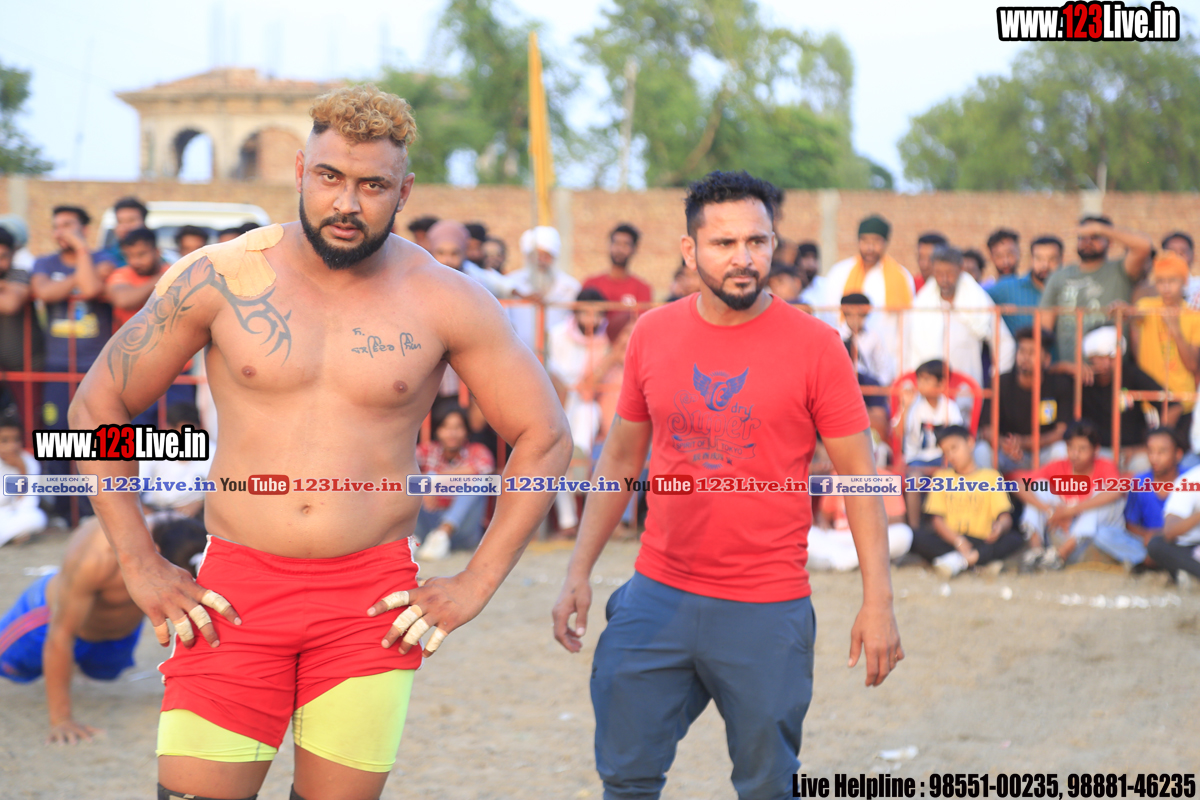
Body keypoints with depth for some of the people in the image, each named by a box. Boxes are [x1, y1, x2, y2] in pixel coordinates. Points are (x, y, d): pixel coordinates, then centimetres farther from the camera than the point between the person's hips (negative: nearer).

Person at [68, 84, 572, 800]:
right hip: (235, 595, 0)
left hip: (374, 602, 0)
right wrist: (140, 566, 1)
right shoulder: (218, 279, -1)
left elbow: (545, 439, 7)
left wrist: (477, 585, 1)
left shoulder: (445, 301, 0)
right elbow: (97, 409, 7)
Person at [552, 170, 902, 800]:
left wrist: (878, 602, -8)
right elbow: (620, 458, 14)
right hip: (657, 599, 3)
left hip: (767, 611, -3)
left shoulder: (813, 346, -6)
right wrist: (579, 572, 10)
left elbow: (859, 476, -3)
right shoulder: (652, 335, 4)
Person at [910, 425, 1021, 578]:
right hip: (949, 541, 1)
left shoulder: (991, 477, 11)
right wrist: (958, 541, -16)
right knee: (917, 536, -28)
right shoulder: (942, 477, 15)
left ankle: (959, 561, -35)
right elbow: (936, 519, 3)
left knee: (1016, 539, -28)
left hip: (982, 542, -1)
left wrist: (1001, 525, -27)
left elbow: (1005, 516, 0)